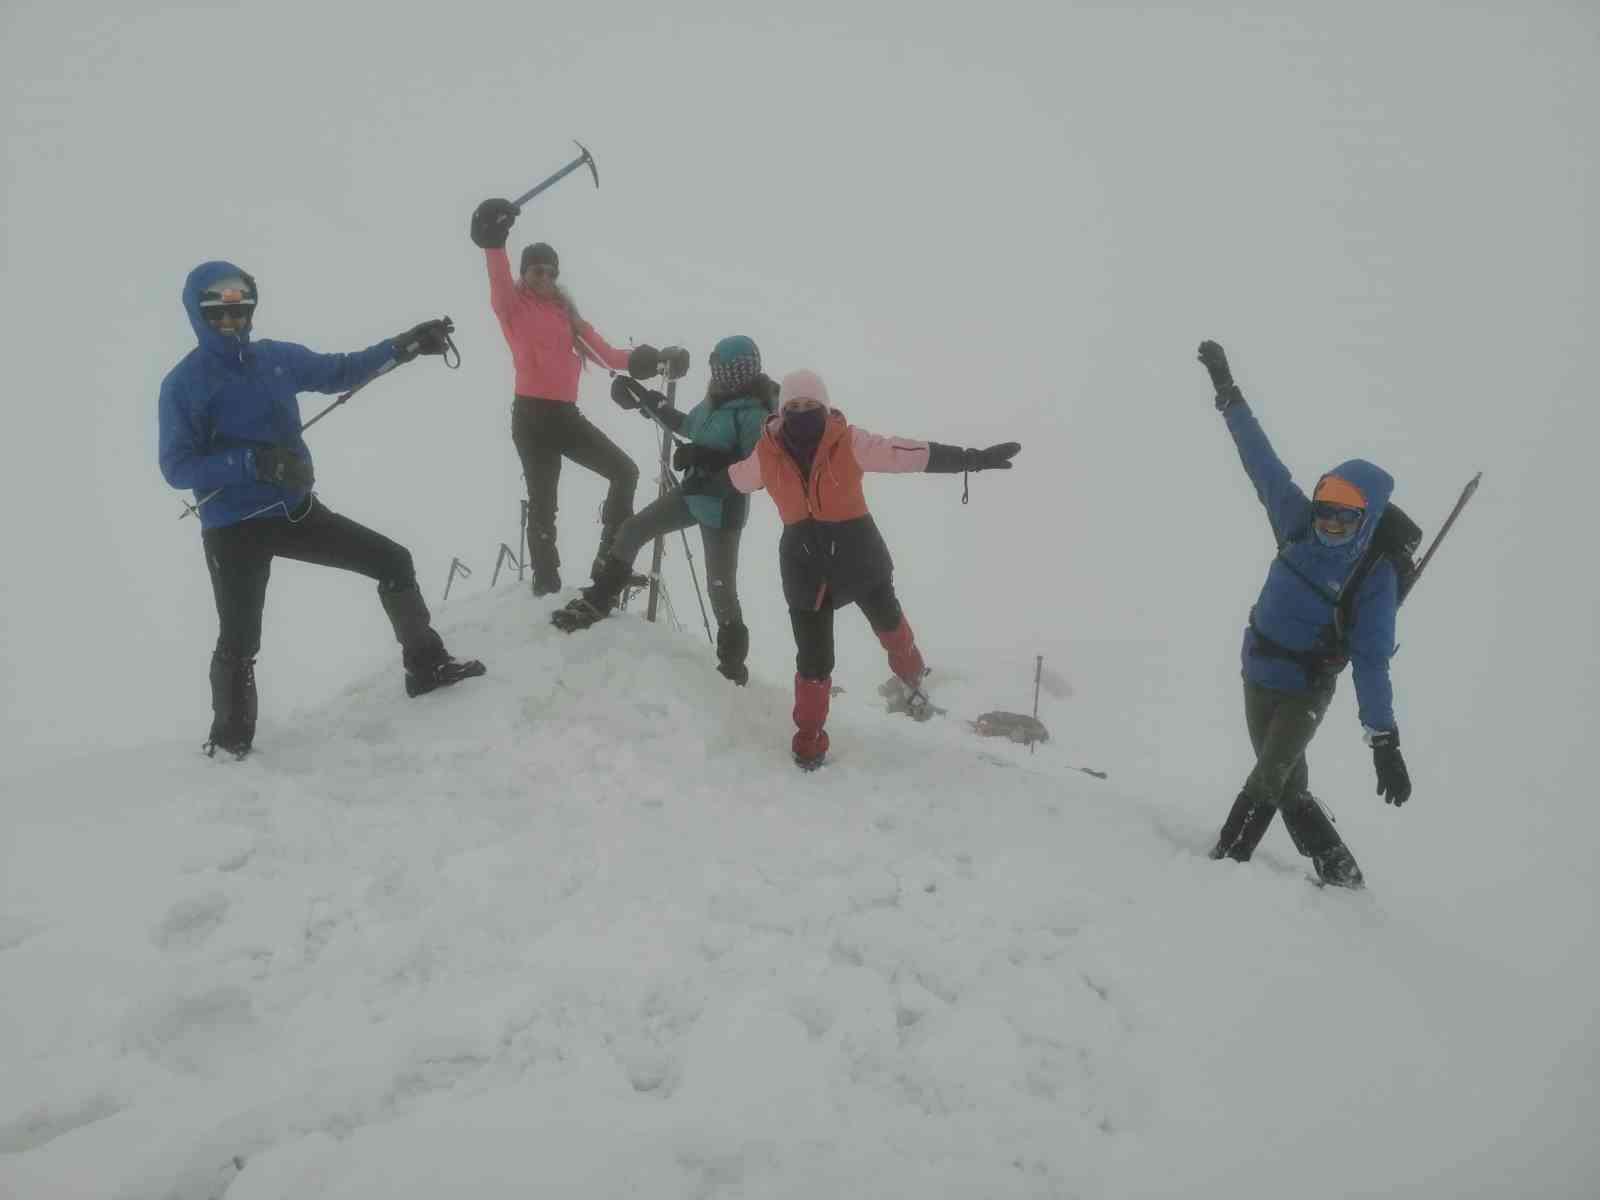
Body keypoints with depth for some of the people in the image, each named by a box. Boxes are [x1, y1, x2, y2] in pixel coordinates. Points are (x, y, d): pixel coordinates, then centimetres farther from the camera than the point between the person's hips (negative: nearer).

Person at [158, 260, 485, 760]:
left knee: (393, 561, 5)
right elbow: (177, 467, -15)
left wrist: (404, 346, 11)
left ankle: (427, 666, 18)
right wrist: (254, 461, -28)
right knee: (240, 642, -2)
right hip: (234, 529, -5)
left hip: (296, 510, 5)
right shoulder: (184, 383, -10)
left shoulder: (277, 359, 5)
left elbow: (340, 372, 19)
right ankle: (230, 740, 19)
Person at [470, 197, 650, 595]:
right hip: (532, 416, -6)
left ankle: (610, 559, 10)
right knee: (543, 502, -5)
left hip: (565, 415, 6)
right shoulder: (513, 306, 2)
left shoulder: (565, 312, 18)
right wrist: (494, 244, -39)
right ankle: (546, 583, 3)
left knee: (625, 471, 2)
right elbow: (499, 283, -20)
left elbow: (605, 353, 14)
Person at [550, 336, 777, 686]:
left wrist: (706, 458, -29)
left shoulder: (754, 414, -21)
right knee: (632, 529, 9)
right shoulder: (717, 399, 4)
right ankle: (599, 600, 23)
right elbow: (687, 425, 21)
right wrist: (648, 402, 15)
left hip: (723, 508, -9)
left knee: (721, 589, -2)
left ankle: (732, 667, 14)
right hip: (693, 493, 9)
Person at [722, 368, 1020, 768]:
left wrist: (972, 459, -19)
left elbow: (912, 453, -16)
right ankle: (809, 736, 24)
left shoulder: (849, 443, -16)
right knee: (813, 658, 2)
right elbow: (734, 479, 14)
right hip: (804, 564, 1)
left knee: (888, 623, 22)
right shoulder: (766, 455, -8)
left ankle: (911, 675, 55)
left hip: (856, 554, 0)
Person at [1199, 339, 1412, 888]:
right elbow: (1262, 460, -2)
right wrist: (1226, 389, 2)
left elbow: (1372, 661, -20)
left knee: (1270, 775, -21)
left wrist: (1385, 741, -26)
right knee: (1289, 788, 8)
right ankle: (1341, 874, 20)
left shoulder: (1375, 576, -18)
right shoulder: (1298, 526, -8)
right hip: (1260, 677, 4)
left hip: (1307, 689, -4)